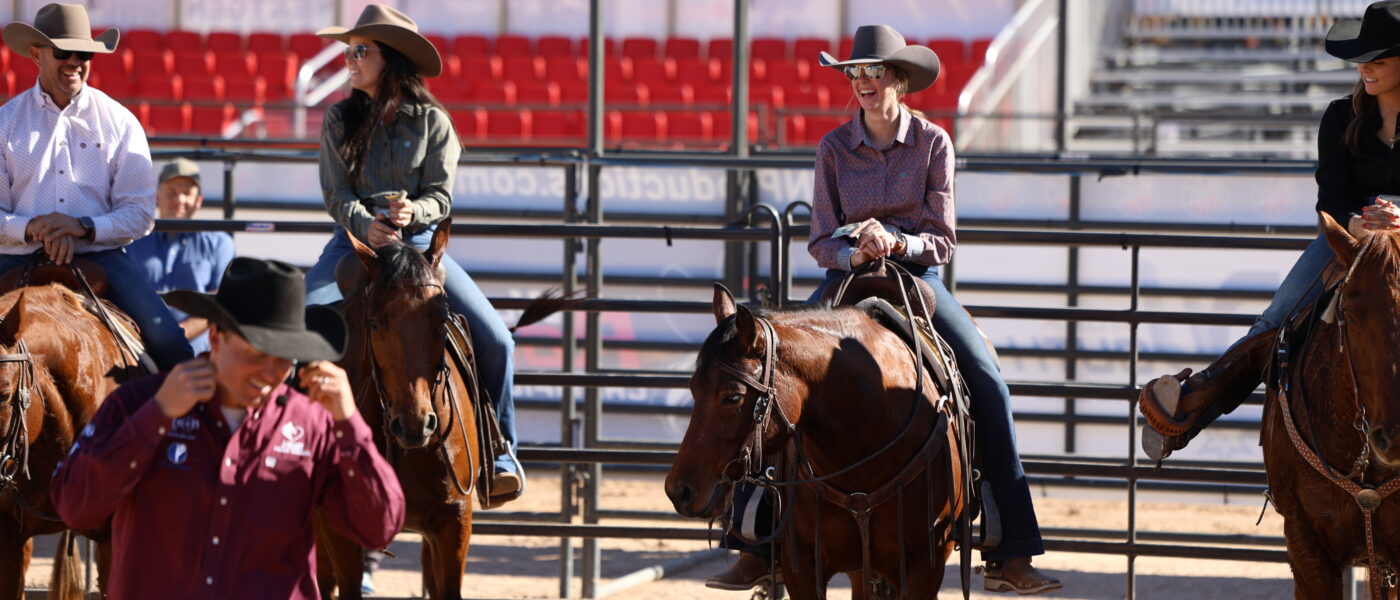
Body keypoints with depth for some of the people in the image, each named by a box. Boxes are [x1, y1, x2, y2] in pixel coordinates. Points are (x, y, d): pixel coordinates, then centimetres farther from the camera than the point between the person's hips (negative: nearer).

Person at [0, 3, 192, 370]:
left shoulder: (120, 123, 8)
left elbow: (140, 215, 5)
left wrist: (84, 227, -13)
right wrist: (31, 228, -17)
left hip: (99, 257, 0)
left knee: (168, 344, -21)